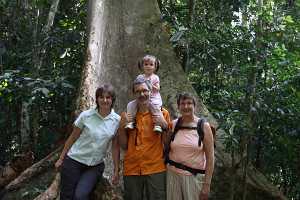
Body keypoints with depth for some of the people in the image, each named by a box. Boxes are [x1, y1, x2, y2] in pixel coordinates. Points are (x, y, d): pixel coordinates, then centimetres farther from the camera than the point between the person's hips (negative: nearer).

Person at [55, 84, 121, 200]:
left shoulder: (117, 120, -5)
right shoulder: (86, 115, -8)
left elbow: (115, 147, 0)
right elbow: (72, 138, 2)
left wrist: (116, 170, 0)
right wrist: (61, 159, 6)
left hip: (95, 166, 0)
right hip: (74, 161, 0)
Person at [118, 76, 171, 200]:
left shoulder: (162, 113, 0)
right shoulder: (127, 115, 5)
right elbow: (124, 146, 8)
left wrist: (164, 126, -13)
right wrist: (122, 126, -6)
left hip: (156, 168, -2)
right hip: (131, 169, 2)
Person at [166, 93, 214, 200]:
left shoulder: (204, 126, -5)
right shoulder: (174, 124, 2)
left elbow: (210, 157, -6)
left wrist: (207, 184, -8)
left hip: (194, 176, -2)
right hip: (173, 174, 2)